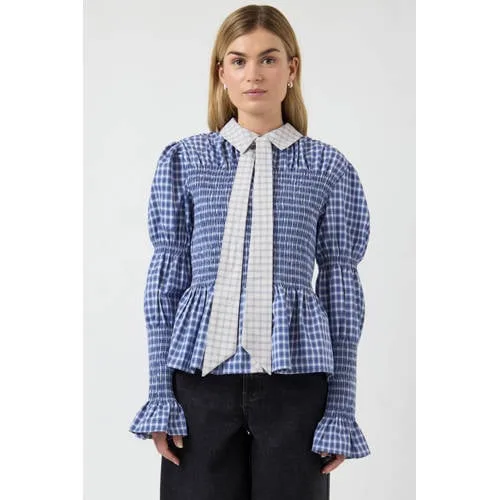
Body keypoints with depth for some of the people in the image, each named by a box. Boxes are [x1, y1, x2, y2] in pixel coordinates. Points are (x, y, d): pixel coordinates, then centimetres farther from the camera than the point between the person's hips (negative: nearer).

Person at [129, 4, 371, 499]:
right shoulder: (184, 160, 6)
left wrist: (341, 408, 2)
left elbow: (341, 287, 4)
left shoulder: (327, 167, 3)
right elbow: (167, 279, 6)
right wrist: (160, 394, 3)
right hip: (202, 374, 1)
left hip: (294, 381, -1)